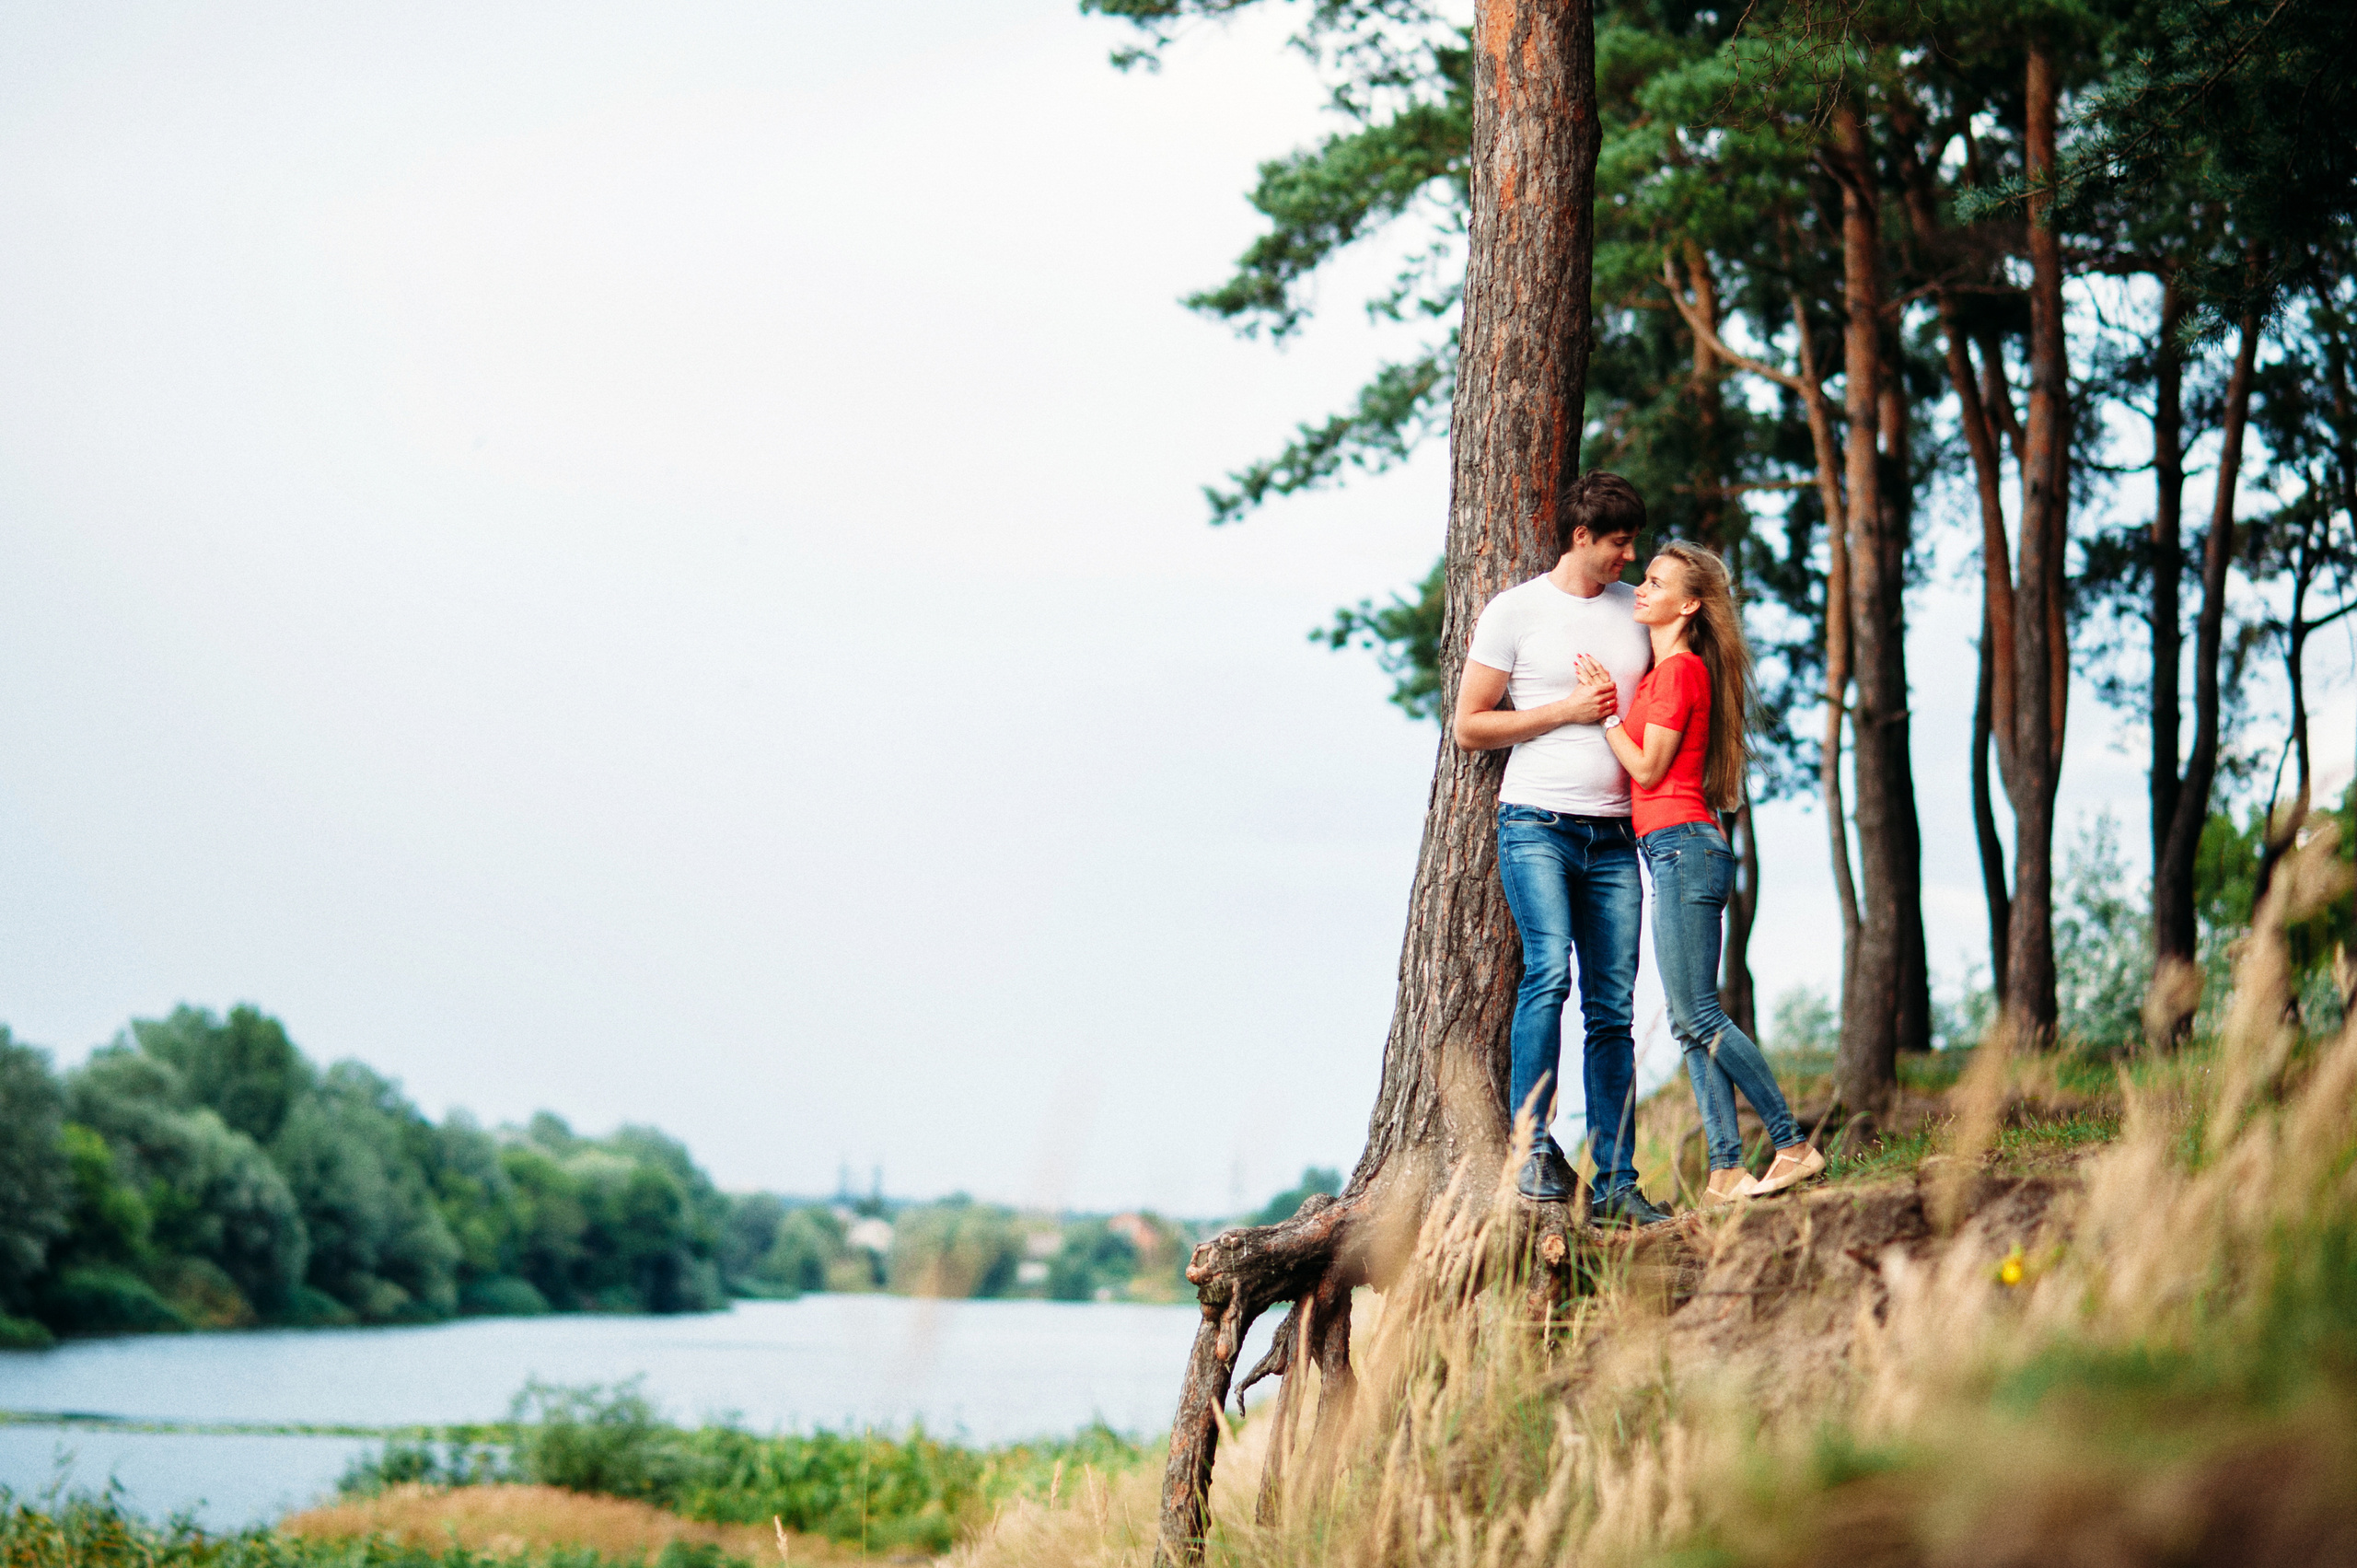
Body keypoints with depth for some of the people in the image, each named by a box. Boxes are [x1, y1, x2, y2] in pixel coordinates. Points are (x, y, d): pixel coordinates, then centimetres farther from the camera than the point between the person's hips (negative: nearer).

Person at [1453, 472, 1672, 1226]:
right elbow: (1468, 726, 1)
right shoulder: (1514, 611, 2)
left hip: (1614, 837, 4)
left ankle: (1616, 1184, 3)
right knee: (1548, 972, -23)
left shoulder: (1637, 610, 15)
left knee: (1613, 1009, 1)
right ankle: (1532, 1146, -19)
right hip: (1536, 825, -4)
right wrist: (1567, 710, -7)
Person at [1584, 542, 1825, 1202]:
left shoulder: (1679, 668, -9)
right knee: (1691, 1021, 5)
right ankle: (1726, 1171, 2)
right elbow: (1648, 771, 22)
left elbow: (1648, 769, -10)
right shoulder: (1661, 670, 19)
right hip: (1678, 852, 10)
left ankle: (1794, 1146, -7)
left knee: (1697, 1016, -10)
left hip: (1682, 846, -10)